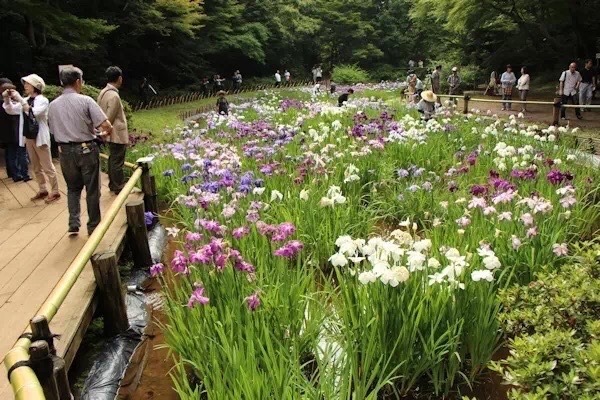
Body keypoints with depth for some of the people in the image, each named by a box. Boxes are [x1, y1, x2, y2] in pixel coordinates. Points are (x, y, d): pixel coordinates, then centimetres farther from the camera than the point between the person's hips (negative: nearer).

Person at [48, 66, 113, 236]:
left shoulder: (52, 105, 1)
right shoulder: (85, 100, -12)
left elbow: (54, 130, 12)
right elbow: (108, 127, -17)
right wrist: (103, 134, 5)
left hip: (65, 151, 4)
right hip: (87, 149, -4)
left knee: (73, 188, 20)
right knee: (92, 189, 10)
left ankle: (73, 224, 13)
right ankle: (93, 226, 18)